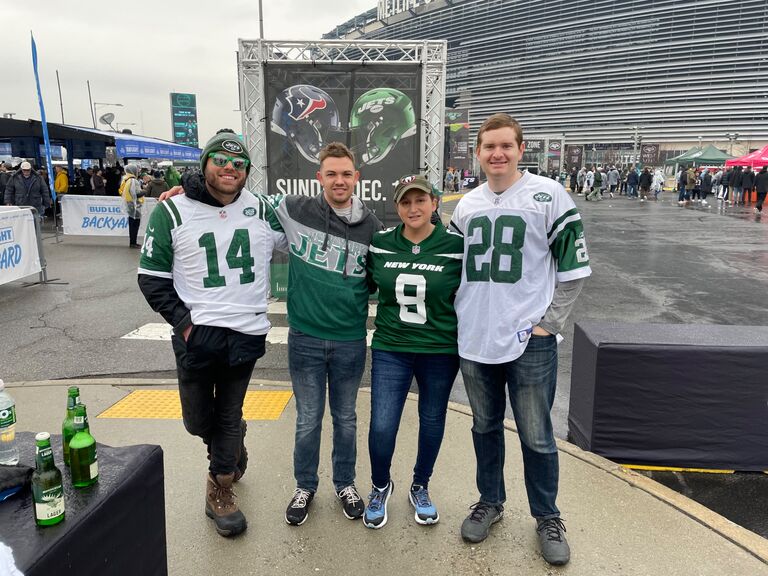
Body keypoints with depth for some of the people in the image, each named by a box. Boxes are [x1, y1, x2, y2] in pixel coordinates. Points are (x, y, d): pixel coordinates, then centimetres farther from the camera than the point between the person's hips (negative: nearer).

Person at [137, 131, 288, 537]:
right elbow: (151, 278, -1)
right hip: (196, 335, 0)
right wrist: (184, 323, -9)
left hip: (247, 335, 1)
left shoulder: (261, 210, 2)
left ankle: (220, 490, 33)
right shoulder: (172, 213, -4)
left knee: (228, 417, 12)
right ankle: (233, 446, 47)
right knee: (198, 421, 13)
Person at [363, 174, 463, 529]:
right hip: (390, 349, 1)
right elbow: (365, 286, 14)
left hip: (440, 352, 0)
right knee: (381, 427, -2)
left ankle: (420, 487, 41)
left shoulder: (456, 246, -7)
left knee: (432, 423, 14)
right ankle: (380, 487, 29)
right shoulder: (379, 245, -2)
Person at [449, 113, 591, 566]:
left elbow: (574, 266, -5)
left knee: (536, 437, 7)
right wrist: (462, 313, 10)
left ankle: (548, 517, 29)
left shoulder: (548, 196, -6)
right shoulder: (466, 205, 8)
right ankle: (490, 502, 38)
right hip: (475, 340, 5)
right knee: (485, 427, 17)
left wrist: (549, 323, -9)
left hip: (529, 341, -4)